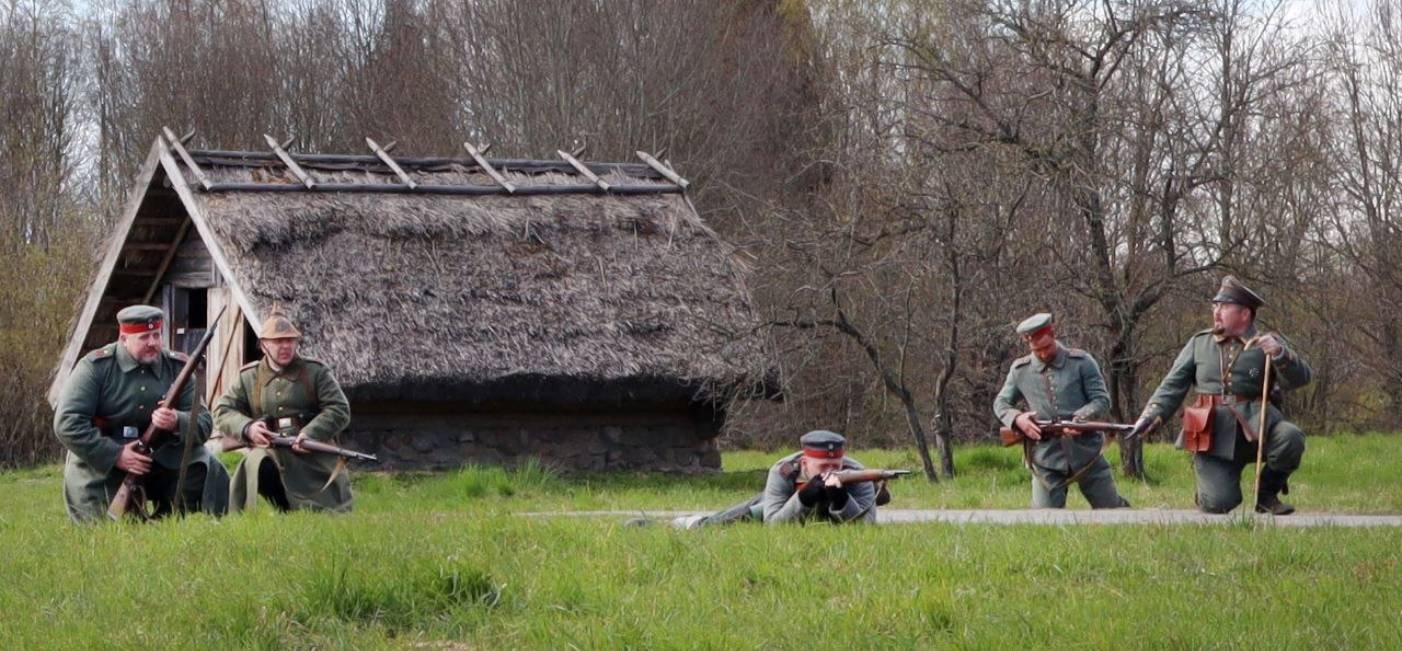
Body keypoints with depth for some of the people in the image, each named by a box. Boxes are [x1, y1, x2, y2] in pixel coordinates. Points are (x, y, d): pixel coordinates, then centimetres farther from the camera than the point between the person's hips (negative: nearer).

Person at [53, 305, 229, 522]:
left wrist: (177, 423, -26)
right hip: (101, 462, -3)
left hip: (163, 461, 3)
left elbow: (203, 423, -1)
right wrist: (115, 455, -23)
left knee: (206, 470, -16)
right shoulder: (95, 367, -10)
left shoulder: (176, 367, 2)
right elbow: (67, 423, -17)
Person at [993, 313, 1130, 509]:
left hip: (1086, 452, -1)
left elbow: (1102, 399, -2)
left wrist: (1081, 418, -22)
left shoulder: (1081, 362, -1)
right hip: (1047, 458, 1)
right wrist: (1017, 418, -9)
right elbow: (1001, 403, 14)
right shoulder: (1020, 370, 6)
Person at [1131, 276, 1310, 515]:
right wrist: (1152, 414, -2)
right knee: (1219, 503, -18)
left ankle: (1267, 495, -4)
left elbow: (1300, 378, -4)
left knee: (1290, 438, -31)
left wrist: (1280, 354, -22)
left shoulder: (1267, 343, 8)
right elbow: (1173, 385, 13)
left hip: (1253, 426, 0)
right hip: (1212, 434, 0)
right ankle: (1208, 488, 23)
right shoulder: (1199, 343, 14)